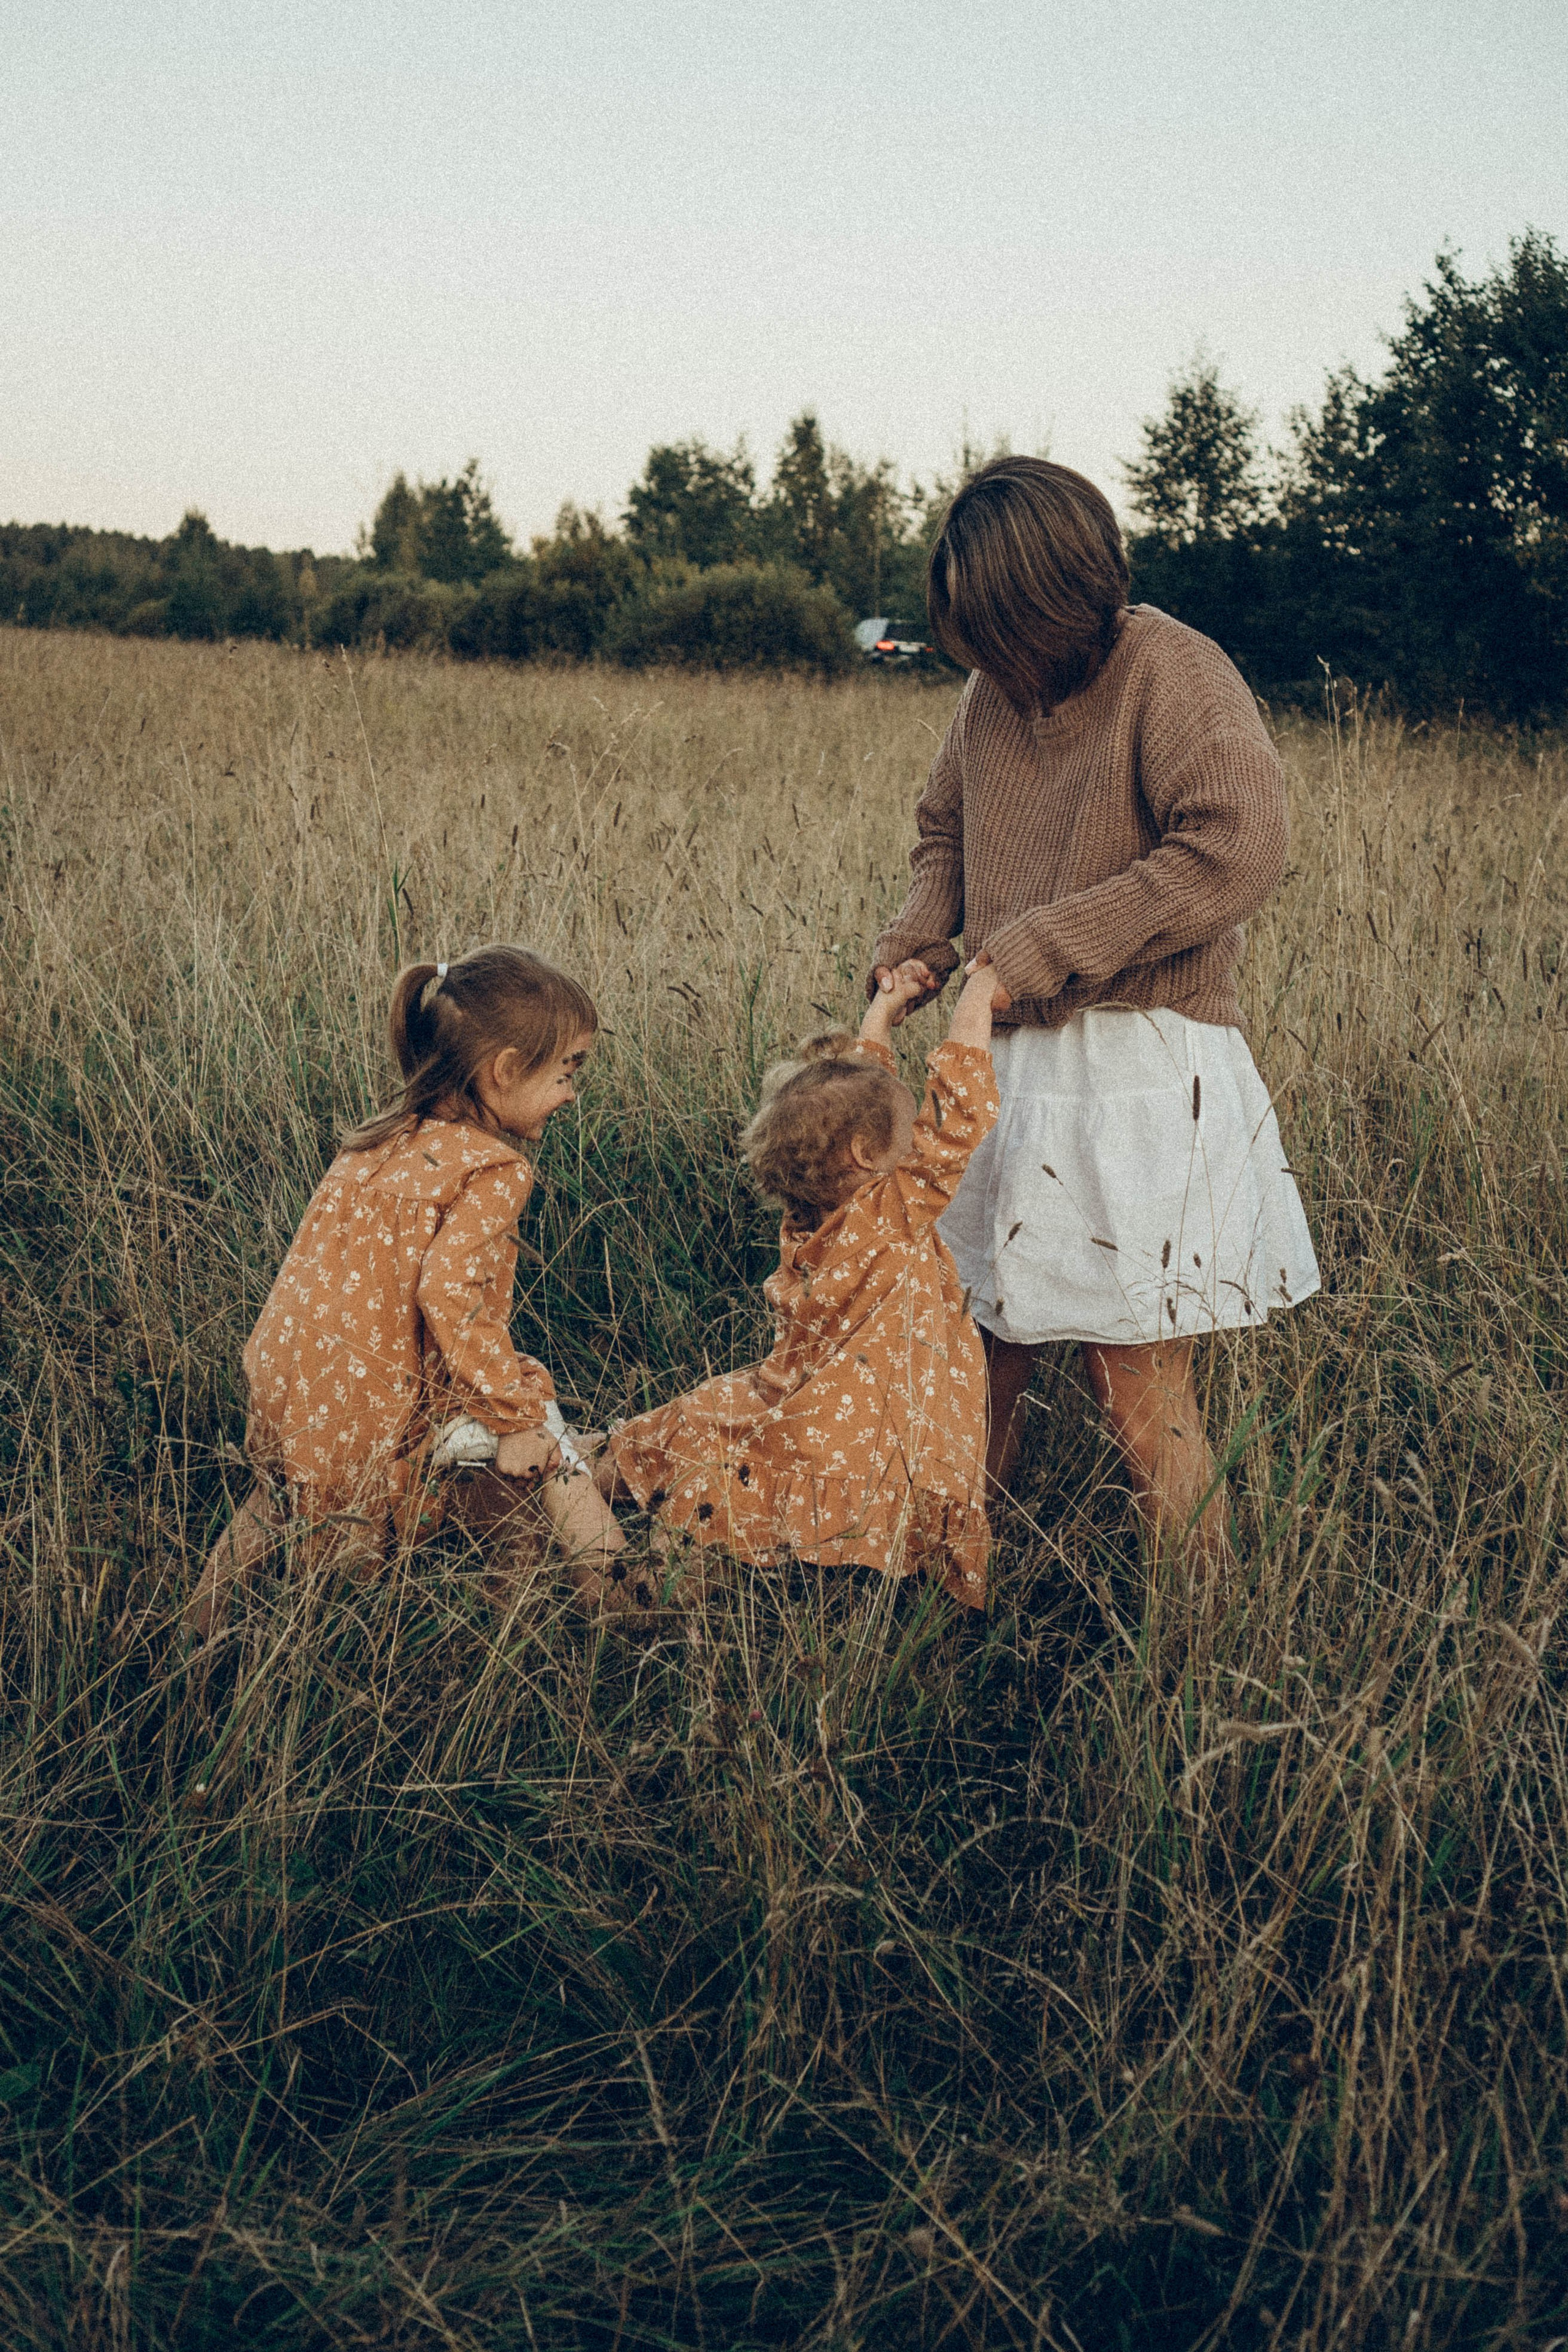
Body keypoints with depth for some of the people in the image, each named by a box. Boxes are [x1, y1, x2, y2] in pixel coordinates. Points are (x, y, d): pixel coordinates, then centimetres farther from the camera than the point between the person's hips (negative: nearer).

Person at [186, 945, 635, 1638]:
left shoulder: (387, 1138, 9)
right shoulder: (496, 1171, -14)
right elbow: (449, 1291, -26)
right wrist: (515, 1412, -17)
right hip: (368, 1419, -7)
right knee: (534, 1415, 7)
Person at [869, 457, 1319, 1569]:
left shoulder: (1173, 672, -12)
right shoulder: (993, 691, 10)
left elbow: (1238, 851, -23)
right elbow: (946, 829, 25)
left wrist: (1042, 945, -20)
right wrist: (919, 939, 4)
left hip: (1143, 1069, -7)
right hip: (1009, 1061, 7)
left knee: (1143, 1386, -2)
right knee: (981, 1349, 12)